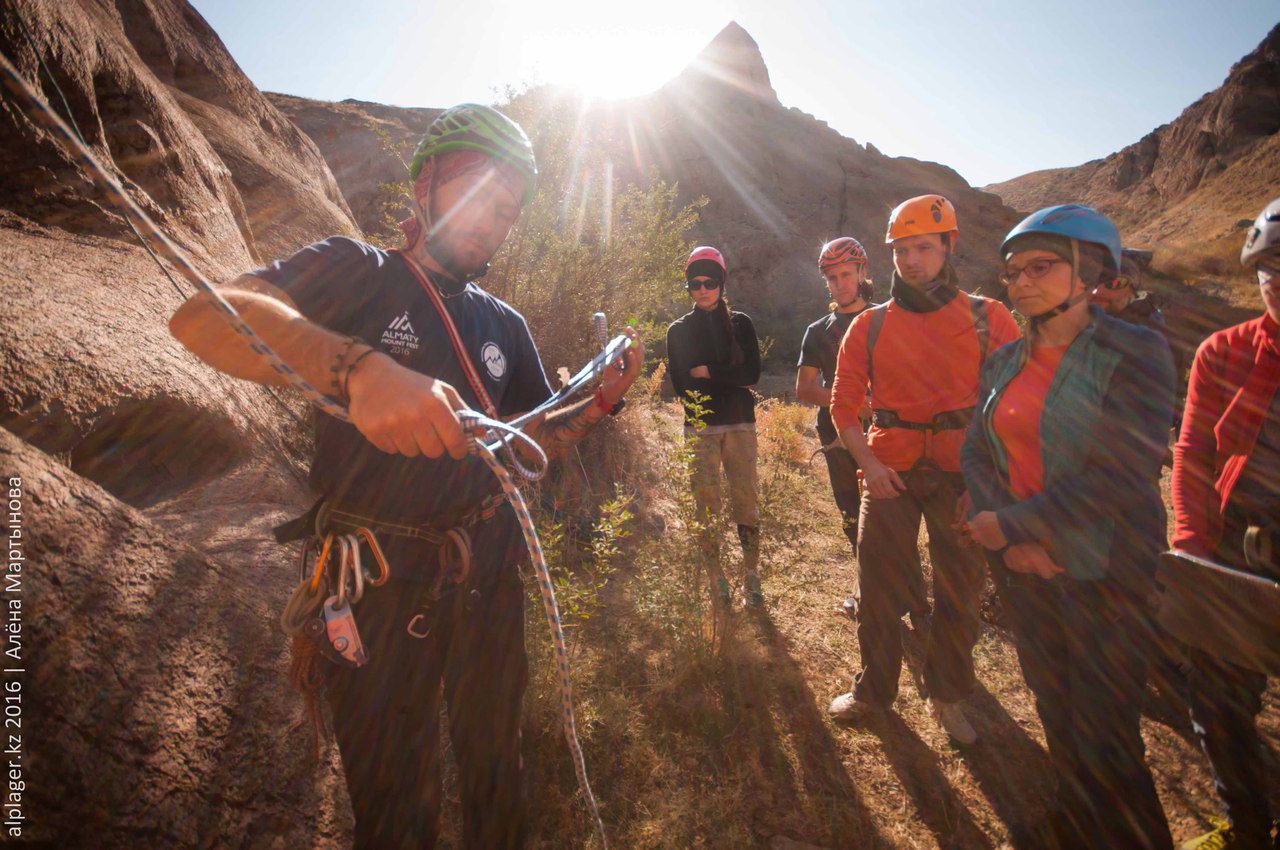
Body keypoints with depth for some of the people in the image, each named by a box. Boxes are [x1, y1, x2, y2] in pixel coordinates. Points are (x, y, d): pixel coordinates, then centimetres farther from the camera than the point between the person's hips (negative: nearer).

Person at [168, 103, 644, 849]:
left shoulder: (505, 325, 7)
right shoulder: (356, 271, -6)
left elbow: (535, 439, 10)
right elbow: (203, 317, -24)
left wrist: (600, 402, -9)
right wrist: (359, 366, -43)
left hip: (489, 570, 5)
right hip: (380, 579, -4)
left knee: (495, 761, 22)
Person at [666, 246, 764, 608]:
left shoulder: (740, 323, 9)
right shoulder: (678, 330, 9)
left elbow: (752, 373, -3)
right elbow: (680, 385, 0)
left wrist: (708, 372, -7)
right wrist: (728, 379, -5)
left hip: (740, 424, 0)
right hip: (700, 427, 0)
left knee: (745, 500, -2)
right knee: (706, 505, 0)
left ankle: (751, 577, 8)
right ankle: (716, 579, 11)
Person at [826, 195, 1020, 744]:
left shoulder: (987, 318, 2)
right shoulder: (869, 326, 5)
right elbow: (844, 403, 5)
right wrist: (867, 463, -7)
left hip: (962, 473, 0)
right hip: (889, 472, 1)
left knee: (960, 588, 10)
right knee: (879, 587, 7)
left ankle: (947, 696, 32)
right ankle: (873, 691, 27)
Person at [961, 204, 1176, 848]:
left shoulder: (1136, 352, -11)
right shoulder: (1004, 361, 5)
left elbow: (1125, 476, -19)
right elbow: (975, 452, 2)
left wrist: (1010, 523, -18)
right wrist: (1010, 542, -11)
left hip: (1103, 575, -5)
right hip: (1019, 568, 5)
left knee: (1102, 736, 4)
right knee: (1054, 712, 18)